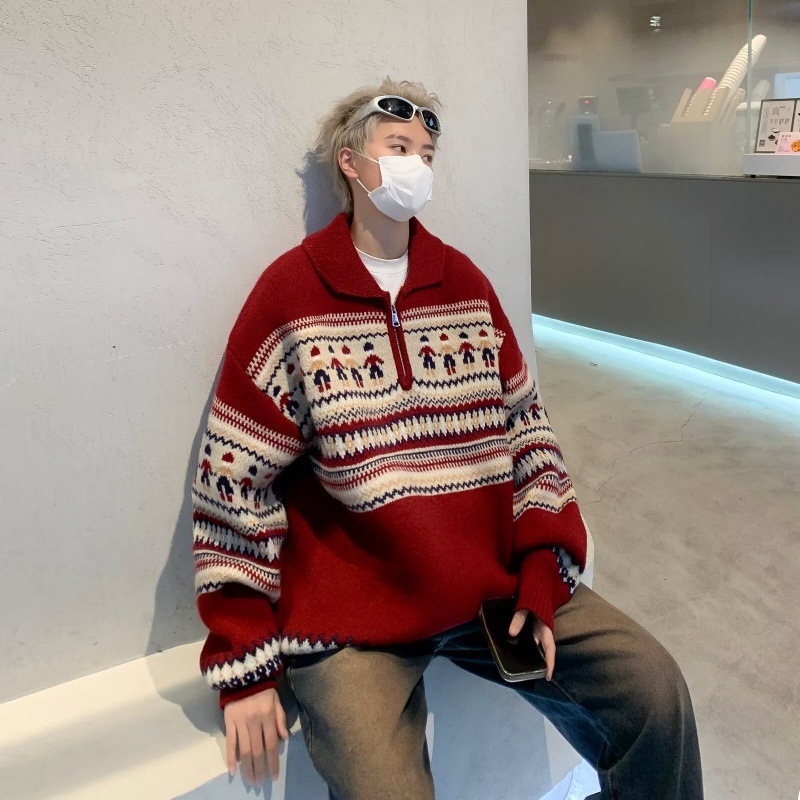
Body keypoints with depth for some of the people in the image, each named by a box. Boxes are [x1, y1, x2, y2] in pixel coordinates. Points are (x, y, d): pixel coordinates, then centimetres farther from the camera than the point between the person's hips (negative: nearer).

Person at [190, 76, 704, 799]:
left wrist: (542, 575, -1)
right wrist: (244, 670, -7)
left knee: (655, 689, -3)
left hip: (495, 581, 4)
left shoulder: (464, 281, 8)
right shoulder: (289, 293, -6)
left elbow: (525, 422, 9)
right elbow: (233, 482, -7)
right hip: (351, 621, -3)